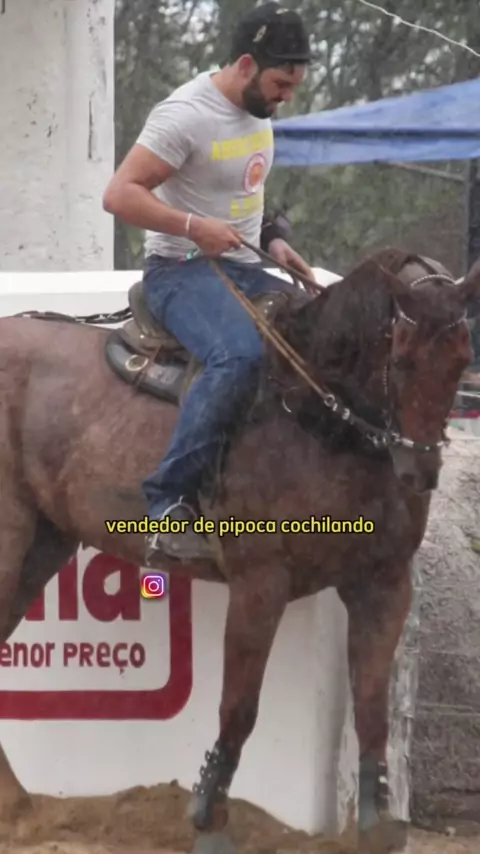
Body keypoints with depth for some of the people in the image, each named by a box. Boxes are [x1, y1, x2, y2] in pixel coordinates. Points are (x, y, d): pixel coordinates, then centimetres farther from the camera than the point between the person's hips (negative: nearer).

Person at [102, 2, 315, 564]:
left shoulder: (258, 108, 8)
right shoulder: (186, 115, -18)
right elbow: (119, 195, -21)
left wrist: (272, 239, 9)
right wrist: (194, 227, -28)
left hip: (242, 269, 9)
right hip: (183, 270, -9)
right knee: (240, 357, -35)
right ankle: (169, 501, -31)